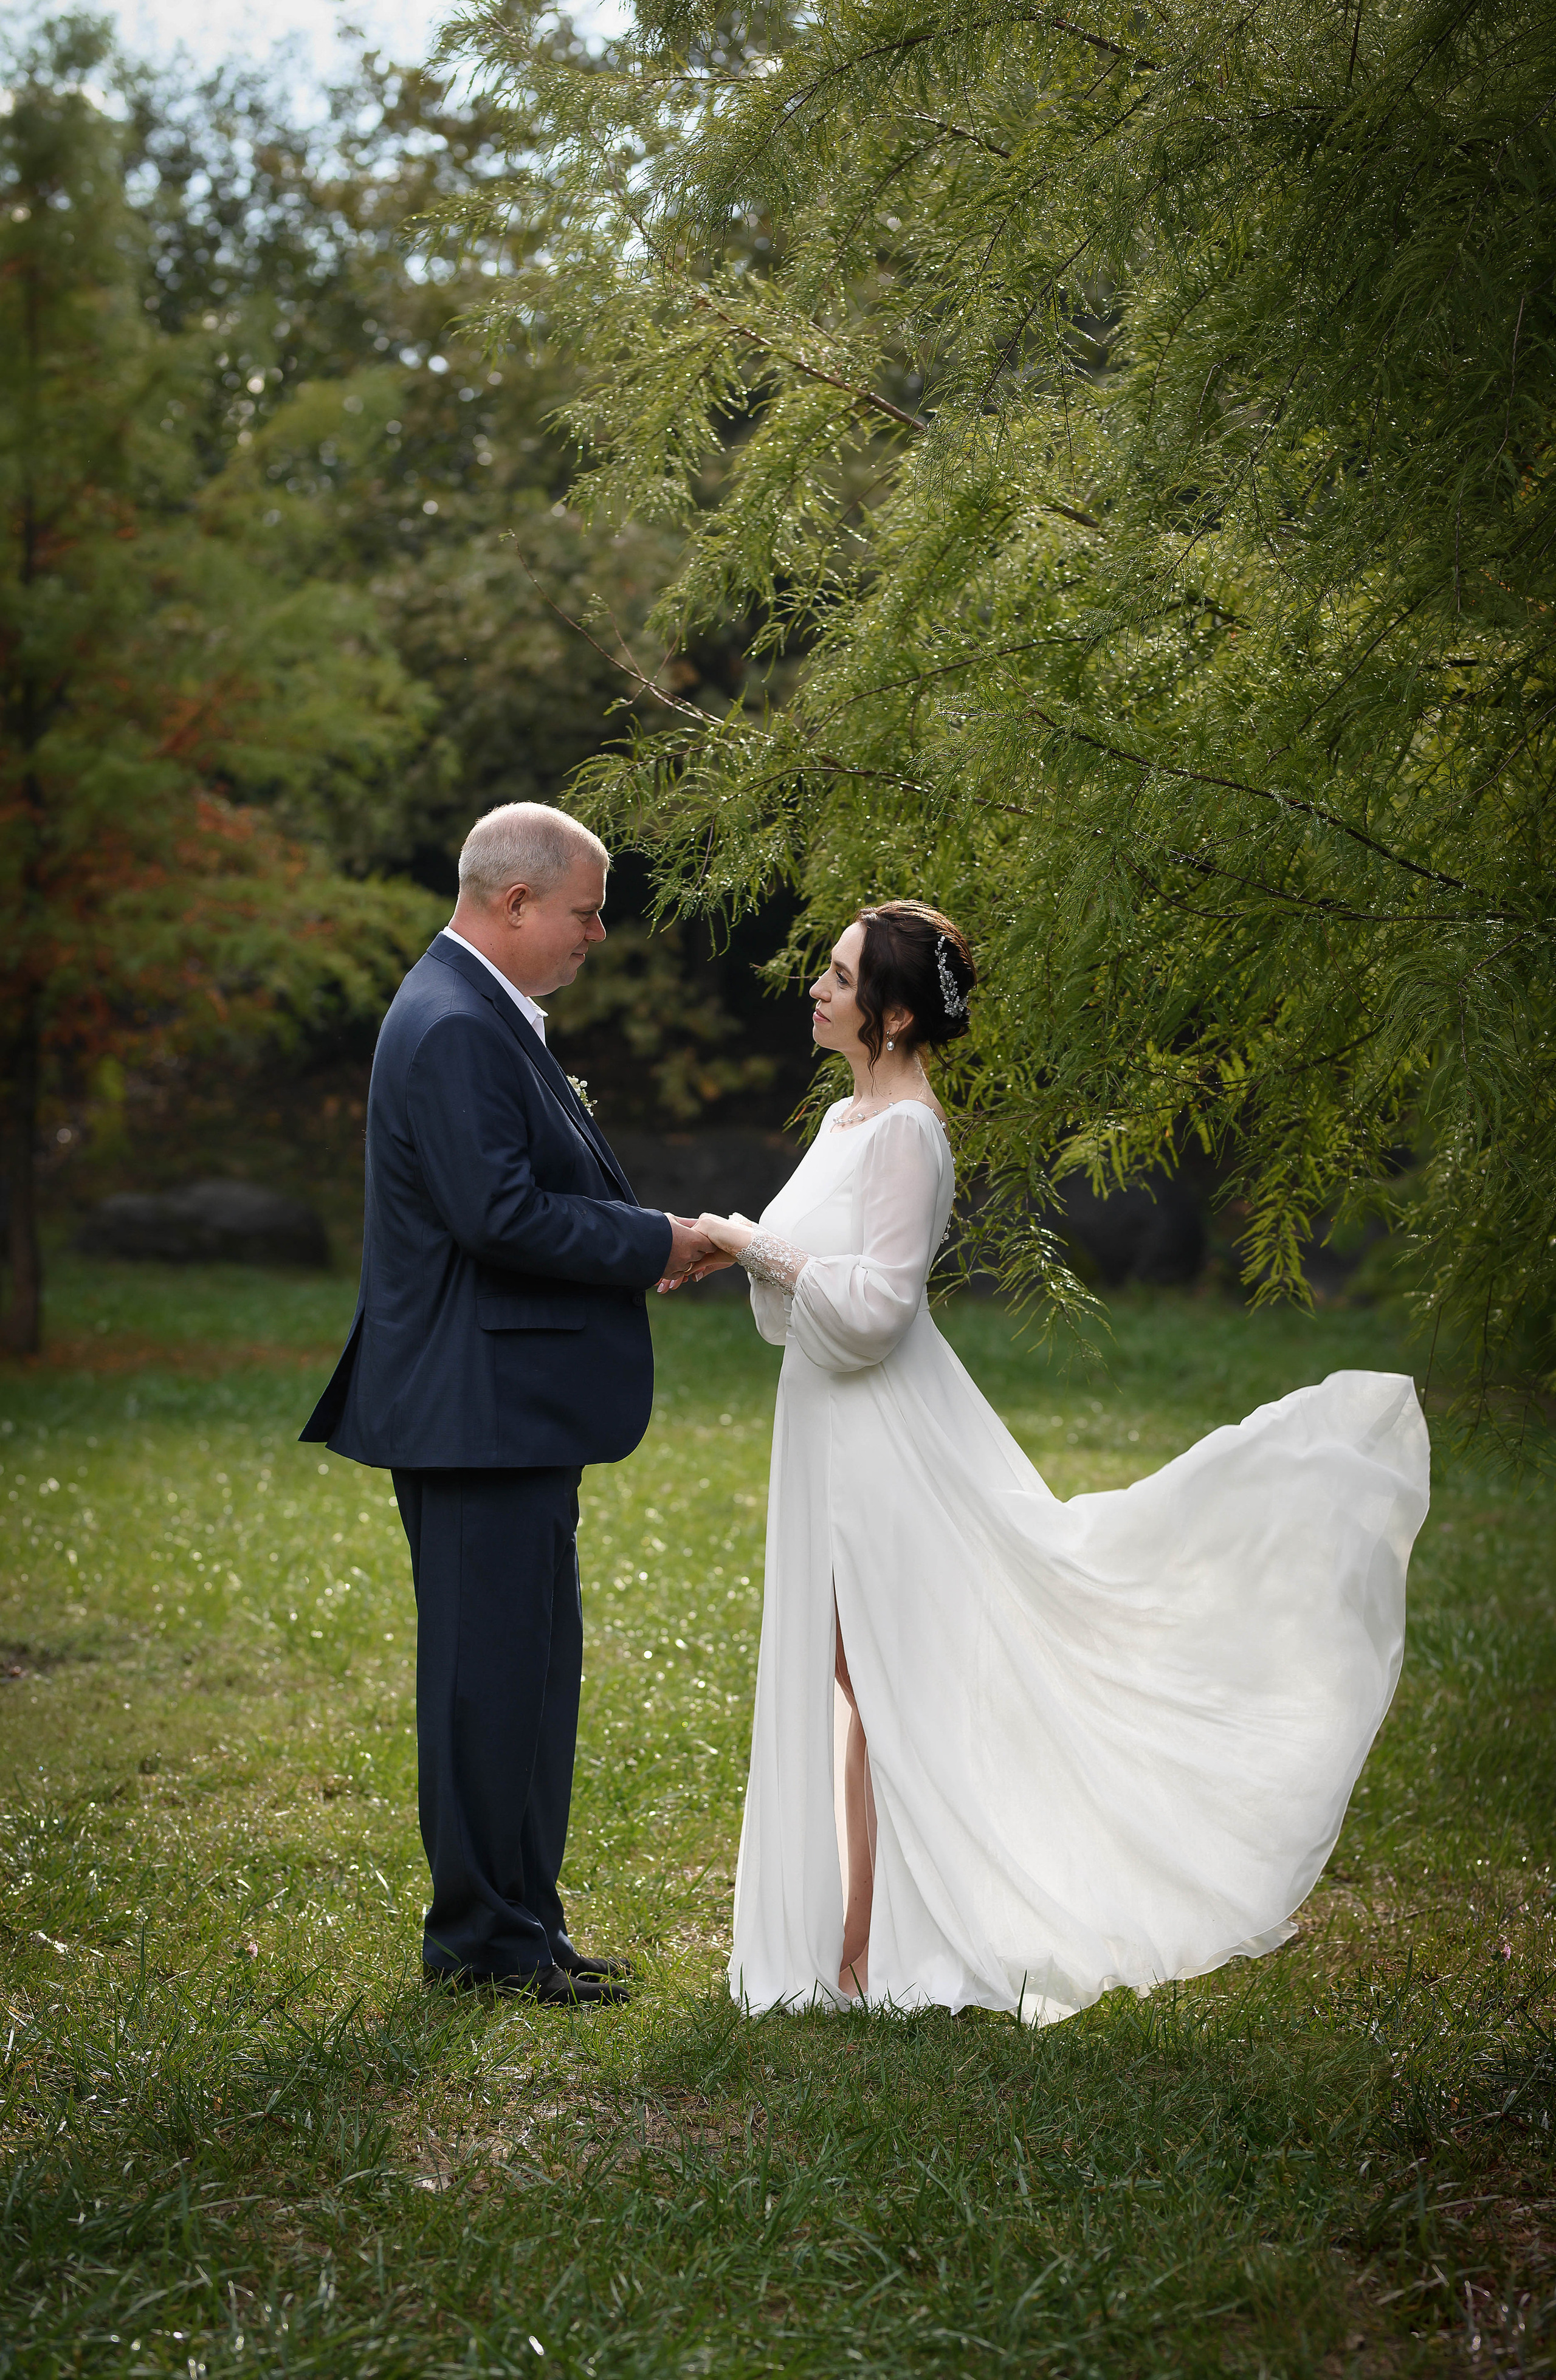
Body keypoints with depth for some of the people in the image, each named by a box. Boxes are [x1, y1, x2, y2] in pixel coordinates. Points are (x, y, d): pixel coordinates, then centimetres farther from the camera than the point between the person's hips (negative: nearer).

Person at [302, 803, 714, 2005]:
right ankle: (484, 1933, 5)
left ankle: (514, 1917, 23)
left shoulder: (484, 1014, 17)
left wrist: (636, 1244, 10)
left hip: (514, 1402, 11)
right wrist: (652, 1243, -15)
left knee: (527, 1665, 15)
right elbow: (499, 1214, -24)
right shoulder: (454, 1028, -17)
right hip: (484, 1407, -11)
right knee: (492, 1668, -4)